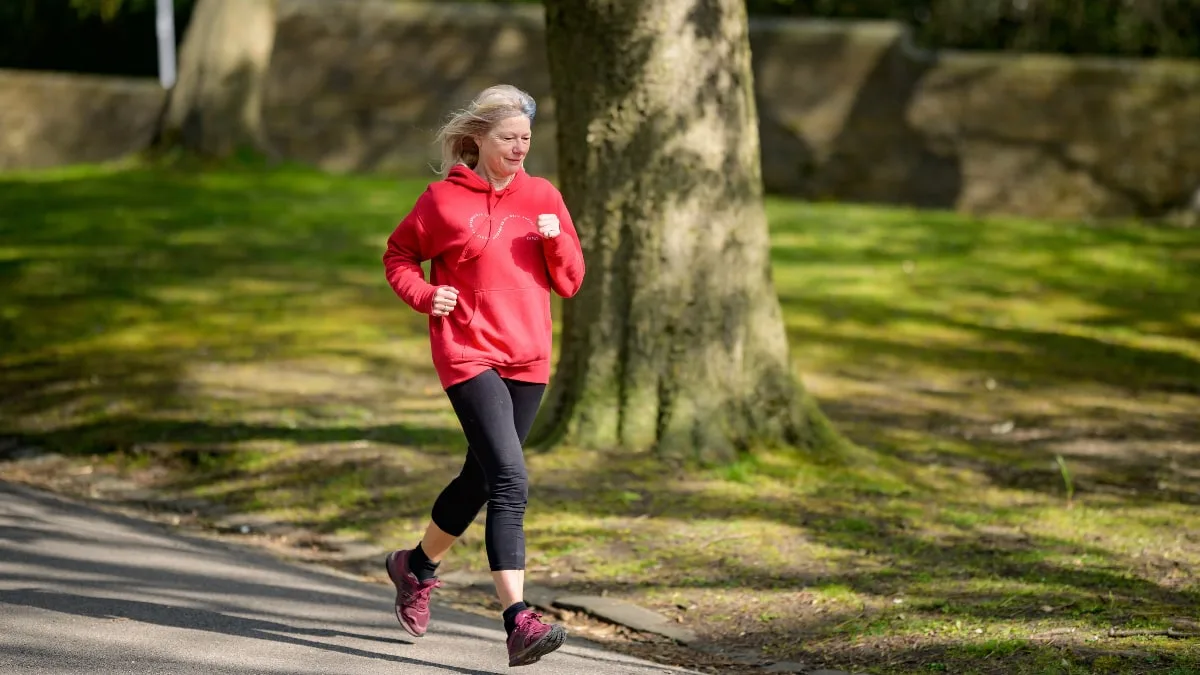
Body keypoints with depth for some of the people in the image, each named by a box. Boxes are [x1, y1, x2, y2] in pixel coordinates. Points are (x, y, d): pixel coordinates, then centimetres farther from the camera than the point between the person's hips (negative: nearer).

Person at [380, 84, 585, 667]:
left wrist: (555, 240, -11)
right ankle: (519, 623, -25)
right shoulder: (443, 199, -3)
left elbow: (569, 283, 8)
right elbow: (398, 255, 9)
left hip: (528, 361, 5)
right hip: (469, 356, -5)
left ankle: (417, 566, 44)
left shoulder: (543, 197, 8)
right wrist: (424, 295, -9)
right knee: (510, 481, -19)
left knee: (481, 479, 17)